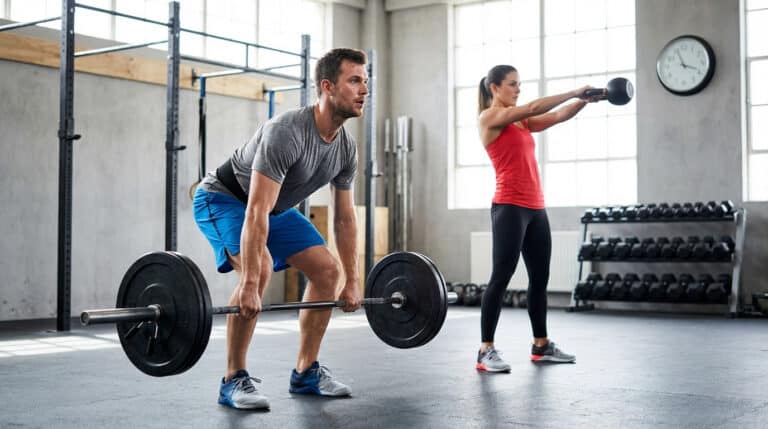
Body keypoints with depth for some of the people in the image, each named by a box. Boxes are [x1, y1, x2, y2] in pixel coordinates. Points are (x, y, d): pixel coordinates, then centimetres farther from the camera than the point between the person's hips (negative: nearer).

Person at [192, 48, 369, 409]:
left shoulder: (346, 148, -10)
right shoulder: (286, 133, -36)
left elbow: (345, 217, 0)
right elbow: (256, 212, -40)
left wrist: (351, 281, 0)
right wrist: (249, 285, -43)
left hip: (276, 207, 8)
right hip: (222, 199, -8)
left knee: (327, 270, -3)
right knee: (259, 269, -32)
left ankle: (306, 372, 8)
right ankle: (234, 379, -17)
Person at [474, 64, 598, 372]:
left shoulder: (521, 122, 18)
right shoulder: (489, 117, -4)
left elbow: (557, 116, 9)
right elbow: (533, 108, -14)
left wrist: (585, 99, -6)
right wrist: (574, 92, -12)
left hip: (535, 208, 9)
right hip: (509, 207, -9)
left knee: (540, 277, 12)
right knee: (501, 277, -9)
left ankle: (541, 346, 22)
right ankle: (486, 351, -5)